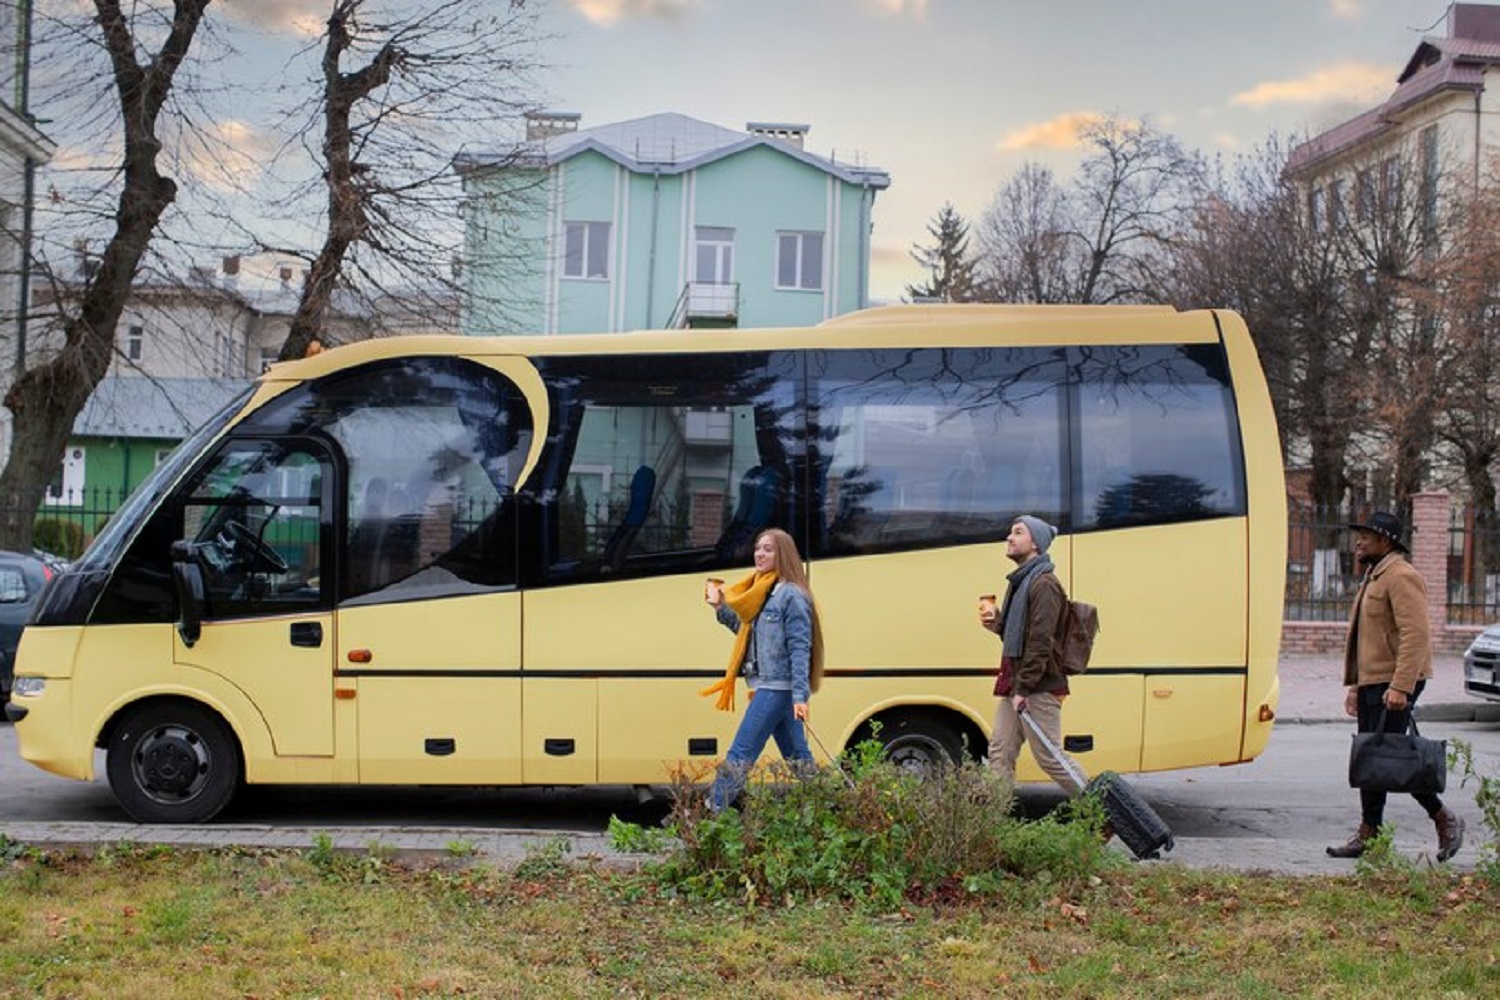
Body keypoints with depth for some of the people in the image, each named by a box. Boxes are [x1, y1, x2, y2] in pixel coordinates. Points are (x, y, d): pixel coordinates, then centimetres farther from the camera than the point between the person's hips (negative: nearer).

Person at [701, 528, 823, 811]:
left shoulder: (791, 595, -11)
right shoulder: (761, 592, 16)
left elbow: (800, 648, -16)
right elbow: (747, 632, 25)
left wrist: (800, 696, -22)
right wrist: (720, 608, 16)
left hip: (777, 689, -9)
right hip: (768, 687, 9)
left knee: (739, 756, -8)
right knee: (798, 758, 11)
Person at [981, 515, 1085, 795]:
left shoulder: (1044, 584, -13)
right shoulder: (1019, 581, 17)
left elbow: (1041, 642, -20)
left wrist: (1024, 689, -21)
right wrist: (997, 622, 4)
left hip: (1039, 688, -9)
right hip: (1015, 687, 9)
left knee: (1050, 758, -4)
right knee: (1000, 754, 5)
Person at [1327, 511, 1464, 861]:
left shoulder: (1402, 577, -13)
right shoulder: (1372, 578, 20)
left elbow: (1416, 635, -22)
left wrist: (1400, 687, -27)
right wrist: (1354, 684, 21)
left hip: (1393, 687, -10)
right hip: (1371, 684, 10)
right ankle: (1370, 834, 13)